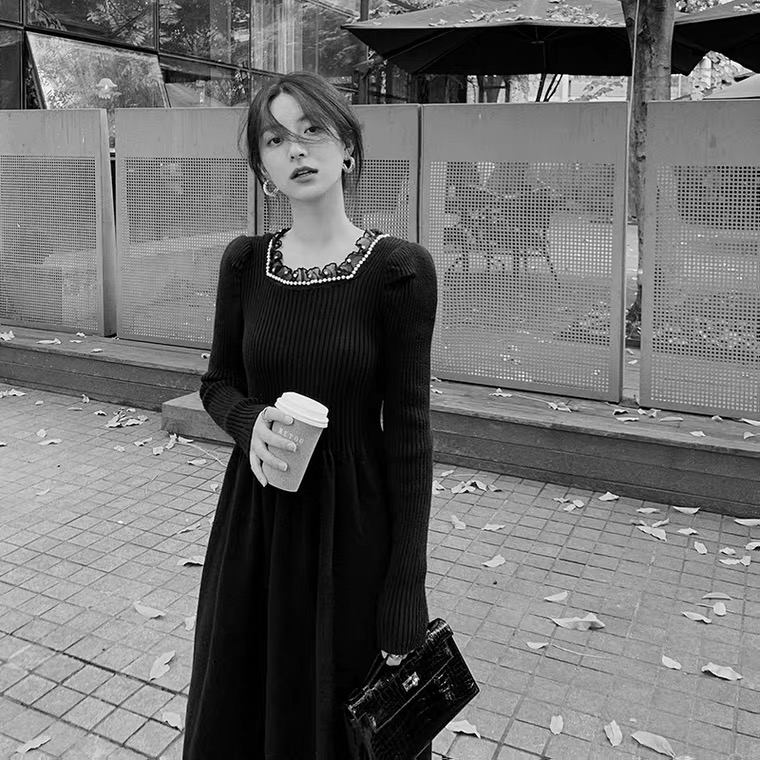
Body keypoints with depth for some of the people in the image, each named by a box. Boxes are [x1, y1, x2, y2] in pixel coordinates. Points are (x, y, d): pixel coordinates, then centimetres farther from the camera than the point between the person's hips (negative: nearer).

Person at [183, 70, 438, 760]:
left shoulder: (399, 269, -13)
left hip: (351, 522, -3)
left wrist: (405, 602, -12)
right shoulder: (244, 261, -2)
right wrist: (250, 421, -15)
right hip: (254, 520, 4)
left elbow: (408, 432, -12)